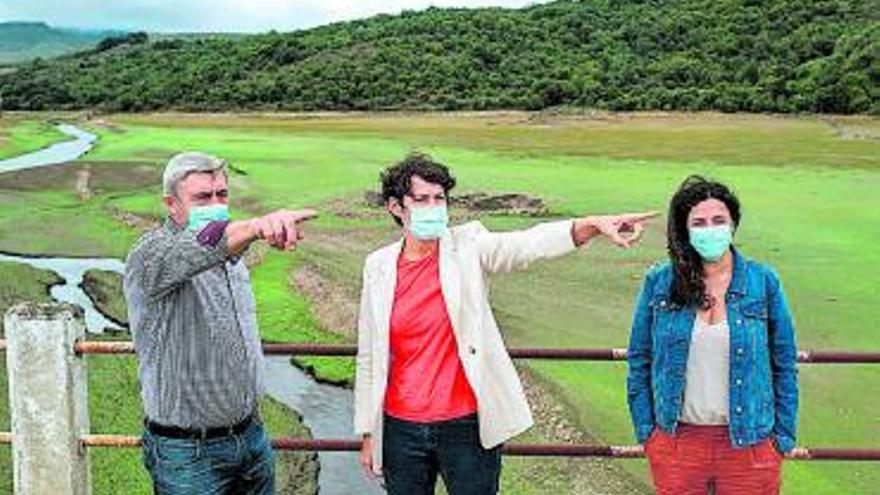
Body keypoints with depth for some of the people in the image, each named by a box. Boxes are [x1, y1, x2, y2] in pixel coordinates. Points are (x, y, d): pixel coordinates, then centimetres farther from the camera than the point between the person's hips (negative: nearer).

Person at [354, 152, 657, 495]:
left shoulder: (468, 247, -5)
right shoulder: (379, 267, 0)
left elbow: (529, 244, -24)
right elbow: (369, 356, 7)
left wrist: (593, 225, -43)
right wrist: (367, 432, 9)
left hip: (467, 425, -2)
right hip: (401, 428, 2)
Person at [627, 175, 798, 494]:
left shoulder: (763, 282, -2)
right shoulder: (659, 282, -2)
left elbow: (784, 365, 3)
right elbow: (639, 360, 5)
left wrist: (784, 436, 1)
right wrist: (645, 429, 2)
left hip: (748, 441, 0)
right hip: (676, 440, 1)